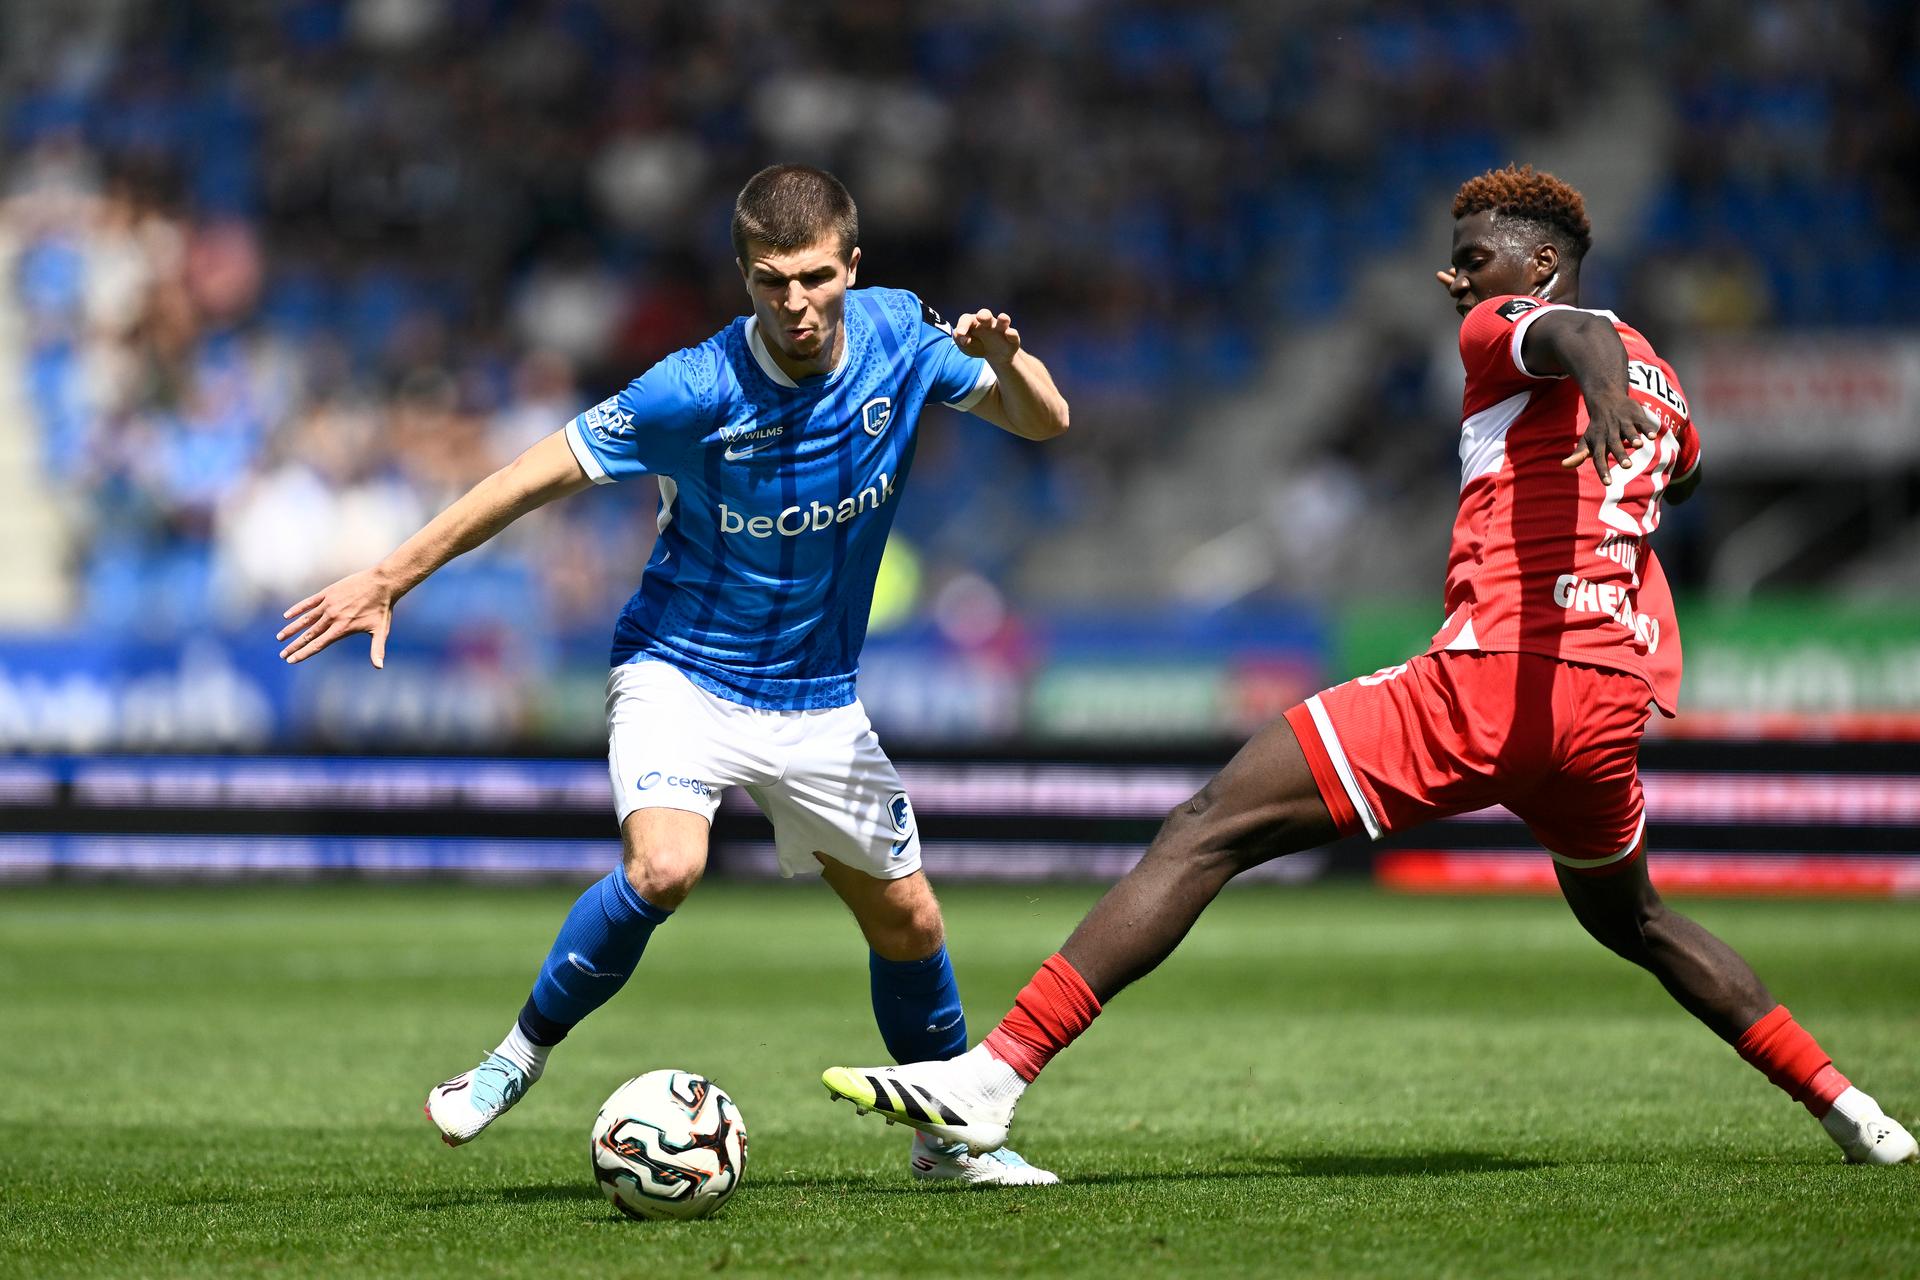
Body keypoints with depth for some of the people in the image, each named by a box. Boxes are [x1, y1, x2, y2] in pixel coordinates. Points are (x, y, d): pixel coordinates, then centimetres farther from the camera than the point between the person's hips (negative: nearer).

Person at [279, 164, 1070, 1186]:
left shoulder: (900, 337, -10)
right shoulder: (696, 390, -23)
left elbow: (1044, 423, -4)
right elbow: (541, 474, -17)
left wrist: (1004, 358, -27)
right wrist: (391, 577, -18)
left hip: (816, 699, 5)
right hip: (681, 673, -4)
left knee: (907, 922, 10)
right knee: (662, 869, -31)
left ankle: (950, 1137, 33)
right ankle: (521, 1053, -11)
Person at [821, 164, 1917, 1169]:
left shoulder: (1503, 329, 4)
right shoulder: (1661, 379, 24)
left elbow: (1582, 334, -22)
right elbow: (1683, 471, 48)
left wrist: (1605, 391, -43)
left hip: (1492, 679, -7)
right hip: (1614, 703, 7)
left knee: (1209, 832, -10)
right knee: (1632, 920, 35)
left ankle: (994, 1078, -21)